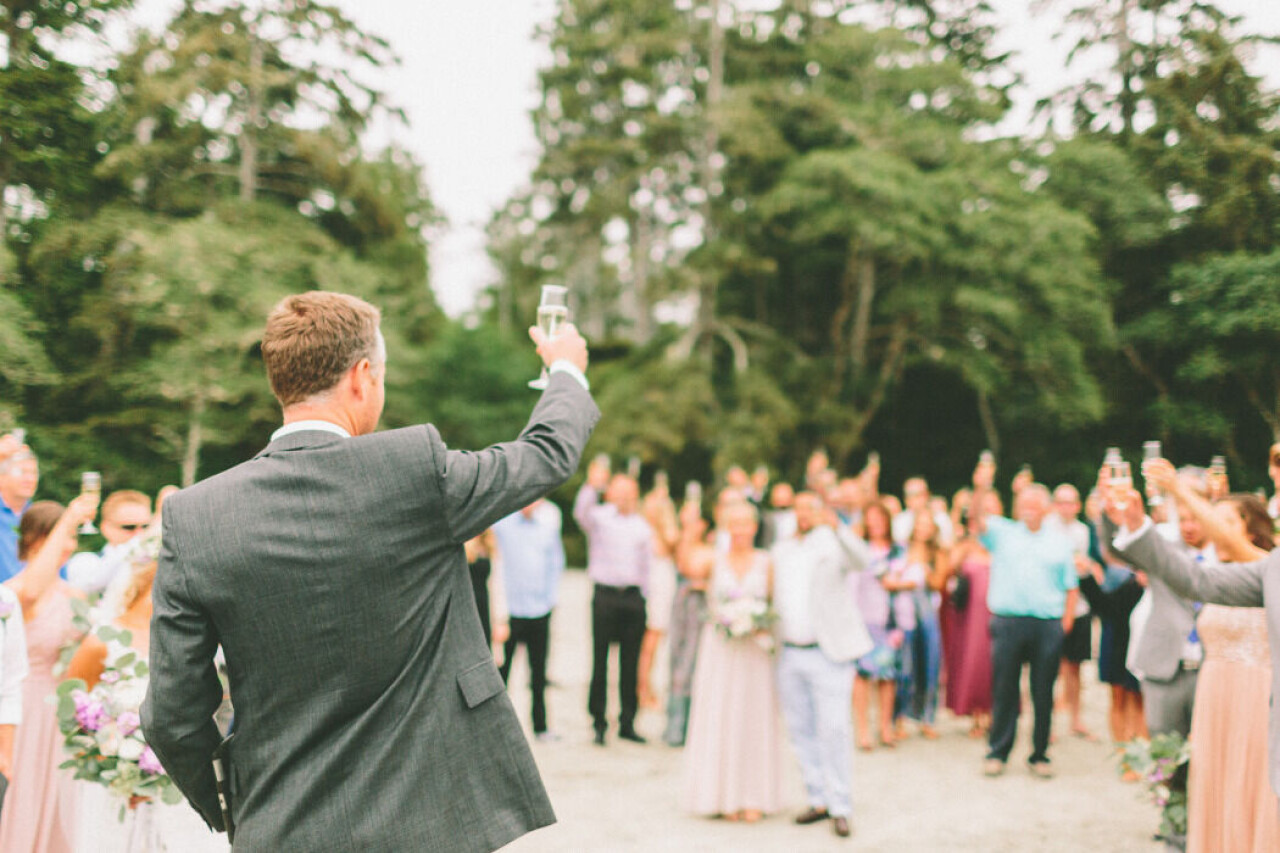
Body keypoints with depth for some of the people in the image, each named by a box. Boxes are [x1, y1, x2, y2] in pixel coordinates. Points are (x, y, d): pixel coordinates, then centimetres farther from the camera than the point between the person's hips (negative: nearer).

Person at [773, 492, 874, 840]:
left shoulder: (832, 543, -3)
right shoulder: (780, 551, 14)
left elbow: (862, 562, -24)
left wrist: (836, 527, -39)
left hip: (828, 654, -5)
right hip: (790, 655, 6)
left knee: (834, 730, -7)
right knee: (801, 732, 9)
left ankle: (841, 808, 0)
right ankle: (818, 801, 19)